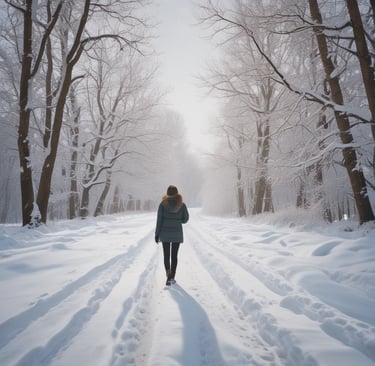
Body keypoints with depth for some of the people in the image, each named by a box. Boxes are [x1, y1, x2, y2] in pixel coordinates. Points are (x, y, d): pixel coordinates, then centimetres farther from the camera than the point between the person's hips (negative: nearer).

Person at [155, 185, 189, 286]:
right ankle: (172, 277, 13)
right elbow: (185, 219, 0)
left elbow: (159, 220, -7)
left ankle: (168, 275, -7)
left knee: (166, 255, 11)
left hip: (165, 233, 0)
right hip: (177, 233, 1)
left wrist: (157, 234, -1)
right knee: (174, 256, 12)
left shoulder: (163, 204, -7)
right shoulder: (182, 204, -4)